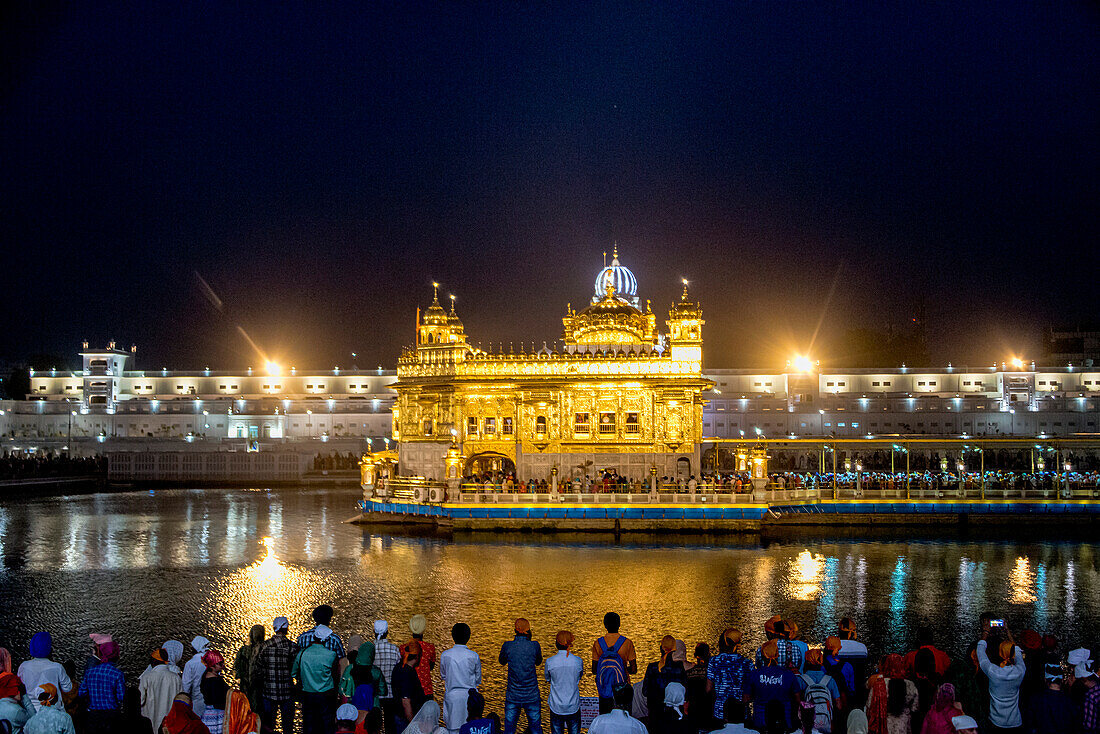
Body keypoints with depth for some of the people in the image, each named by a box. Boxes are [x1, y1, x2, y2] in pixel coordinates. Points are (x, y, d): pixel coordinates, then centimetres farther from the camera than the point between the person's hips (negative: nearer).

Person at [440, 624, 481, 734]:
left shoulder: (445, 655, -8)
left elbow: (443, 676, 7)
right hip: (469, 695, -1)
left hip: (451, 695, 1)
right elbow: (478, 679, 2)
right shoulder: (473, 656, -10)